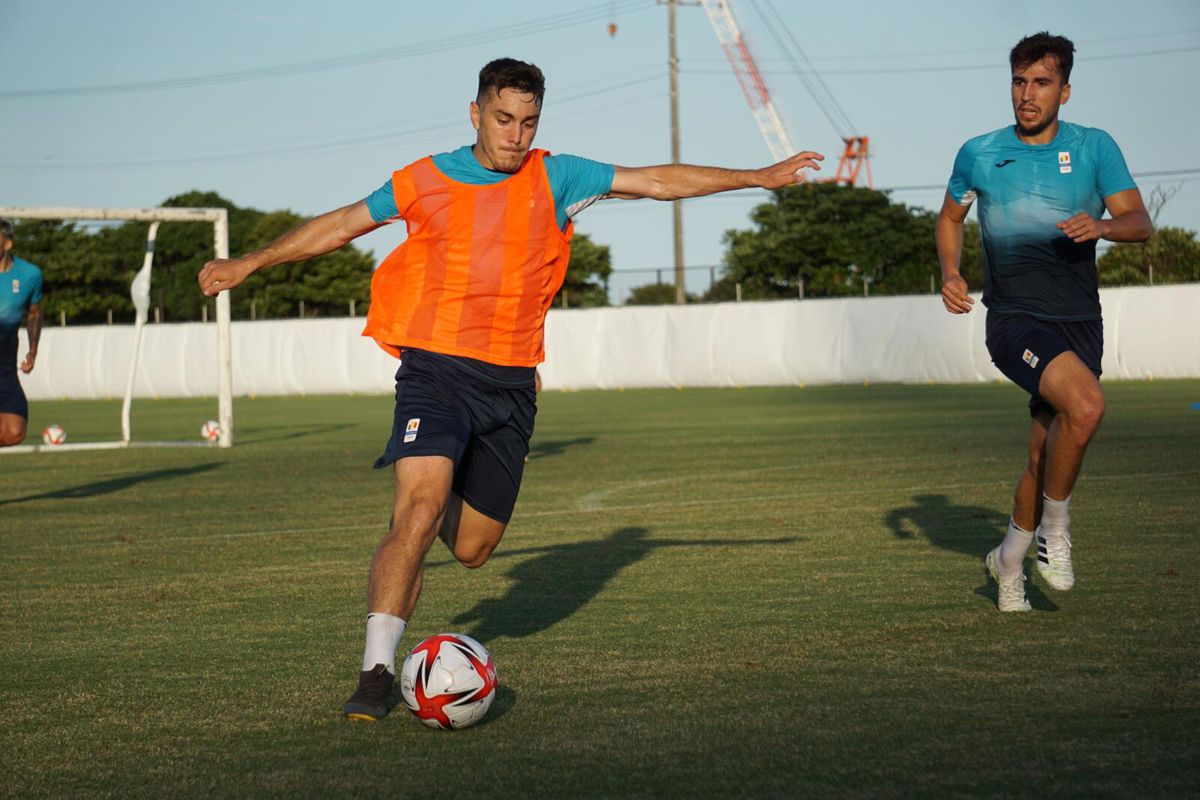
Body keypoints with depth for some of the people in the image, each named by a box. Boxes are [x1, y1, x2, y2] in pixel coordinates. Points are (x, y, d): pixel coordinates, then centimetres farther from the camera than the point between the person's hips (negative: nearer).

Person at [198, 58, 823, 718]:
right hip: (434, 371, -3)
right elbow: (343, 224, 14)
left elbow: (657, 181, 8)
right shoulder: (426, 181, 2)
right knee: (418, 513, -23)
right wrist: (249, 264, 15)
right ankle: (376, 671, -20)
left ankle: (432, 497, 44)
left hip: (510, 385, 3)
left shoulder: (554, 179, 5)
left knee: (471, 549, 8)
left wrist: (758, 177, 7)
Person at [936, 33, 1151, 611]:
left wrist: (1101, 226, -24)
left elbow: (1139, 223, -2)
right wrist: (949, 272, 2)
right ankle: (1054, 533, -10)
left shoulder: (1094, 148, 3)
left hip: (1080, 323, 3)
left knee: (1045, 454, 8)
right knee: (1086, 404, -29)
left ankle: (1010, 561, 33)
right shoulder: (979, 153, 3)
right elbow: (950, 217, 19)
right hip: (1015, 318, -3)